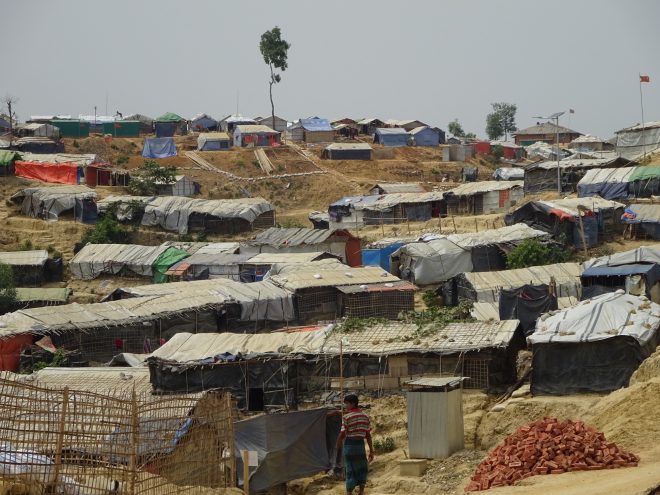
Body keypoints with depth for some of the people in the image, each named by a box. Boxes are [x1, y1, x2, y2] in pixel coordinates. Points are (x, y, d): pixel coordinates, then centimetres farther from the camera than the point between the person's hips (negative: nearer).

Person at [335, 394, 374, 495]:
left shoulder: (346, 417, -9)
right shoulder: (365, 416, 5)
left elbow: (342, 434, -12)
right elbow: (368, 435, 4)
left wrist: (337, 446, 5)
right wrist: (371, 451, 8)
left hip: (349, 444, -3)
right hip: (360, 444, 3)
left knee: (350, 470, 4)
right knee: (362, 469, 17)